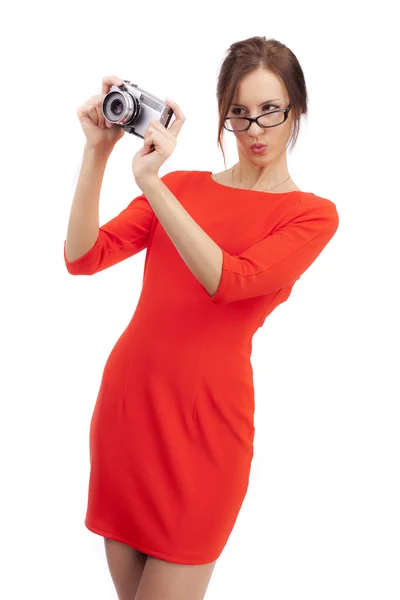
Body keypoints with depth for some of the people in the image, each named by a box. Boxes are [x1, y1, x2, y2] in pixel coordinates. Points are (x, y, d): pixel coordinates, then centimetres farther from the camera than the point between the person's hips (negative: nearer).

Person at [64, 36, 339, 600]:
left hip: (204, 416, -4)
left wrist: (150, 182, -25)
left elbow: (227, 280, -20)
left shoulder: (312, 213, -2)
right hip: (125, 398, 4)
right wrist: (97, 152, -12)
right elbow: (83, 257, -2)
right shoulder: (180, 185, 10)